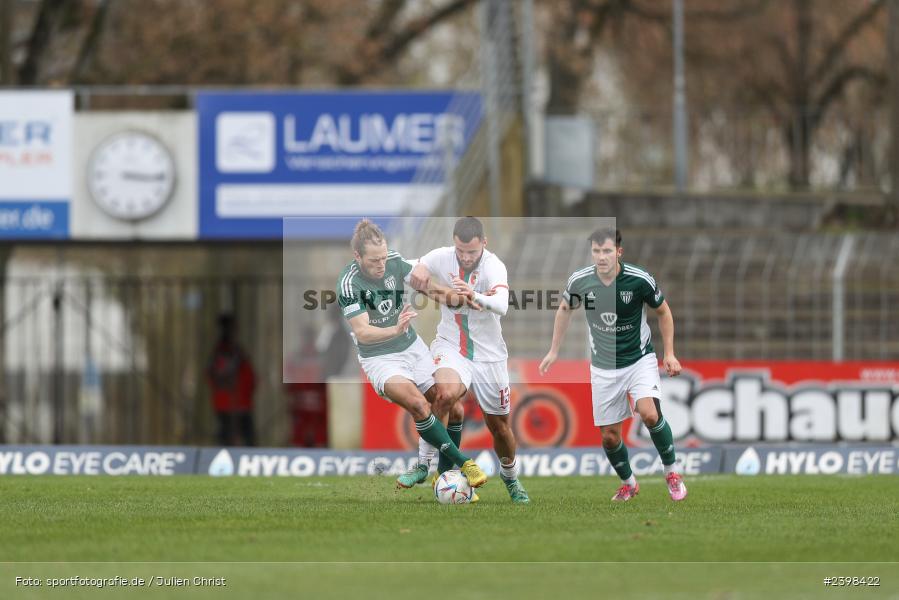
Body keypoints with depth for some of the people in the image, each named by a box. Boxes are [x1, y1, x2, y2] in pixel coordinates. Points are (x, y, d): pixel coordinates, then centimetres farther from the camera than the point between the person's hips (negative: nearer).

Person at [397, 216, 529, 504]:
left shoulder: (494, 266, -20)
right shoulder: (441, 257, -10)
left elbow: (501, 306, -36)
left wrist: (475, 296, -57)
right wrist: (418, 270, -25)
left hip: (488, 353, 0)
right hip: (450, 347, 0)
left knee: (499, 425, 9)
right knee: (446, 393, -32)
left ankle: (511, 478, 38)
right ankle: (423, 464, -19)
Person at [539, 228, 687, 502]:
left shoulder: (640, 280, -18)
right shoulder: (579, 281, -12)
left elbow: (663, 311, 1)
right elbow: (565, 309, 11)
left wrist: (669, 353, -3)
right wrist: (554, 351, 14)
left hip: (640, 359, -3)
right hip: (604, 367, 3)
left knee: (650, 414, -26)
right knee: (609, 435, 3)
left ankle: (672, 472, -4)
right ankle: (628, 483, 31)